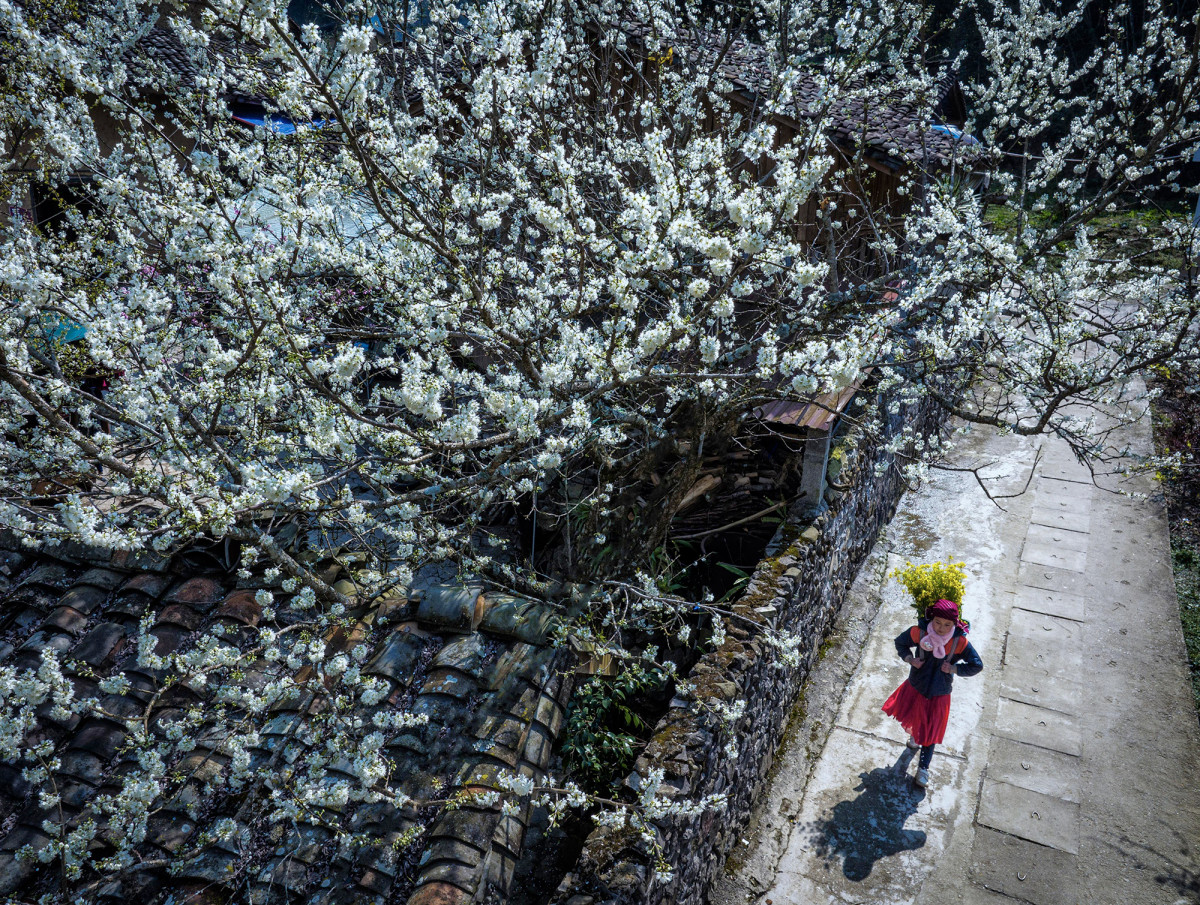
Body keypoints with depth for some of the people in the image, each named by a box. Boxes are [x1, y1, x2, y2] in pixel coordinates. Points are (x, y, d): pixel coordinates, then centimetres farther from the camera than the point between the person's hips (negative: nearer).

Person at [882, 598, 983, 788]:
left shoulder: (960, 642, -23)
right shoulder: (919, 632, -21)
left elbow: (976, 665, -10)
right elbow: (900, 642, -1)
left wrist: (954, 668, -21)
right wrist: (910, 659, -17)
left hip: (939, 694, -1)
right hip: (916, 686, 1)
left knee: (930, 732, 12)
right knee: (910, 716, 25)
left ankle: (923, 768, 30)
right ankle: (914, 734, 60)